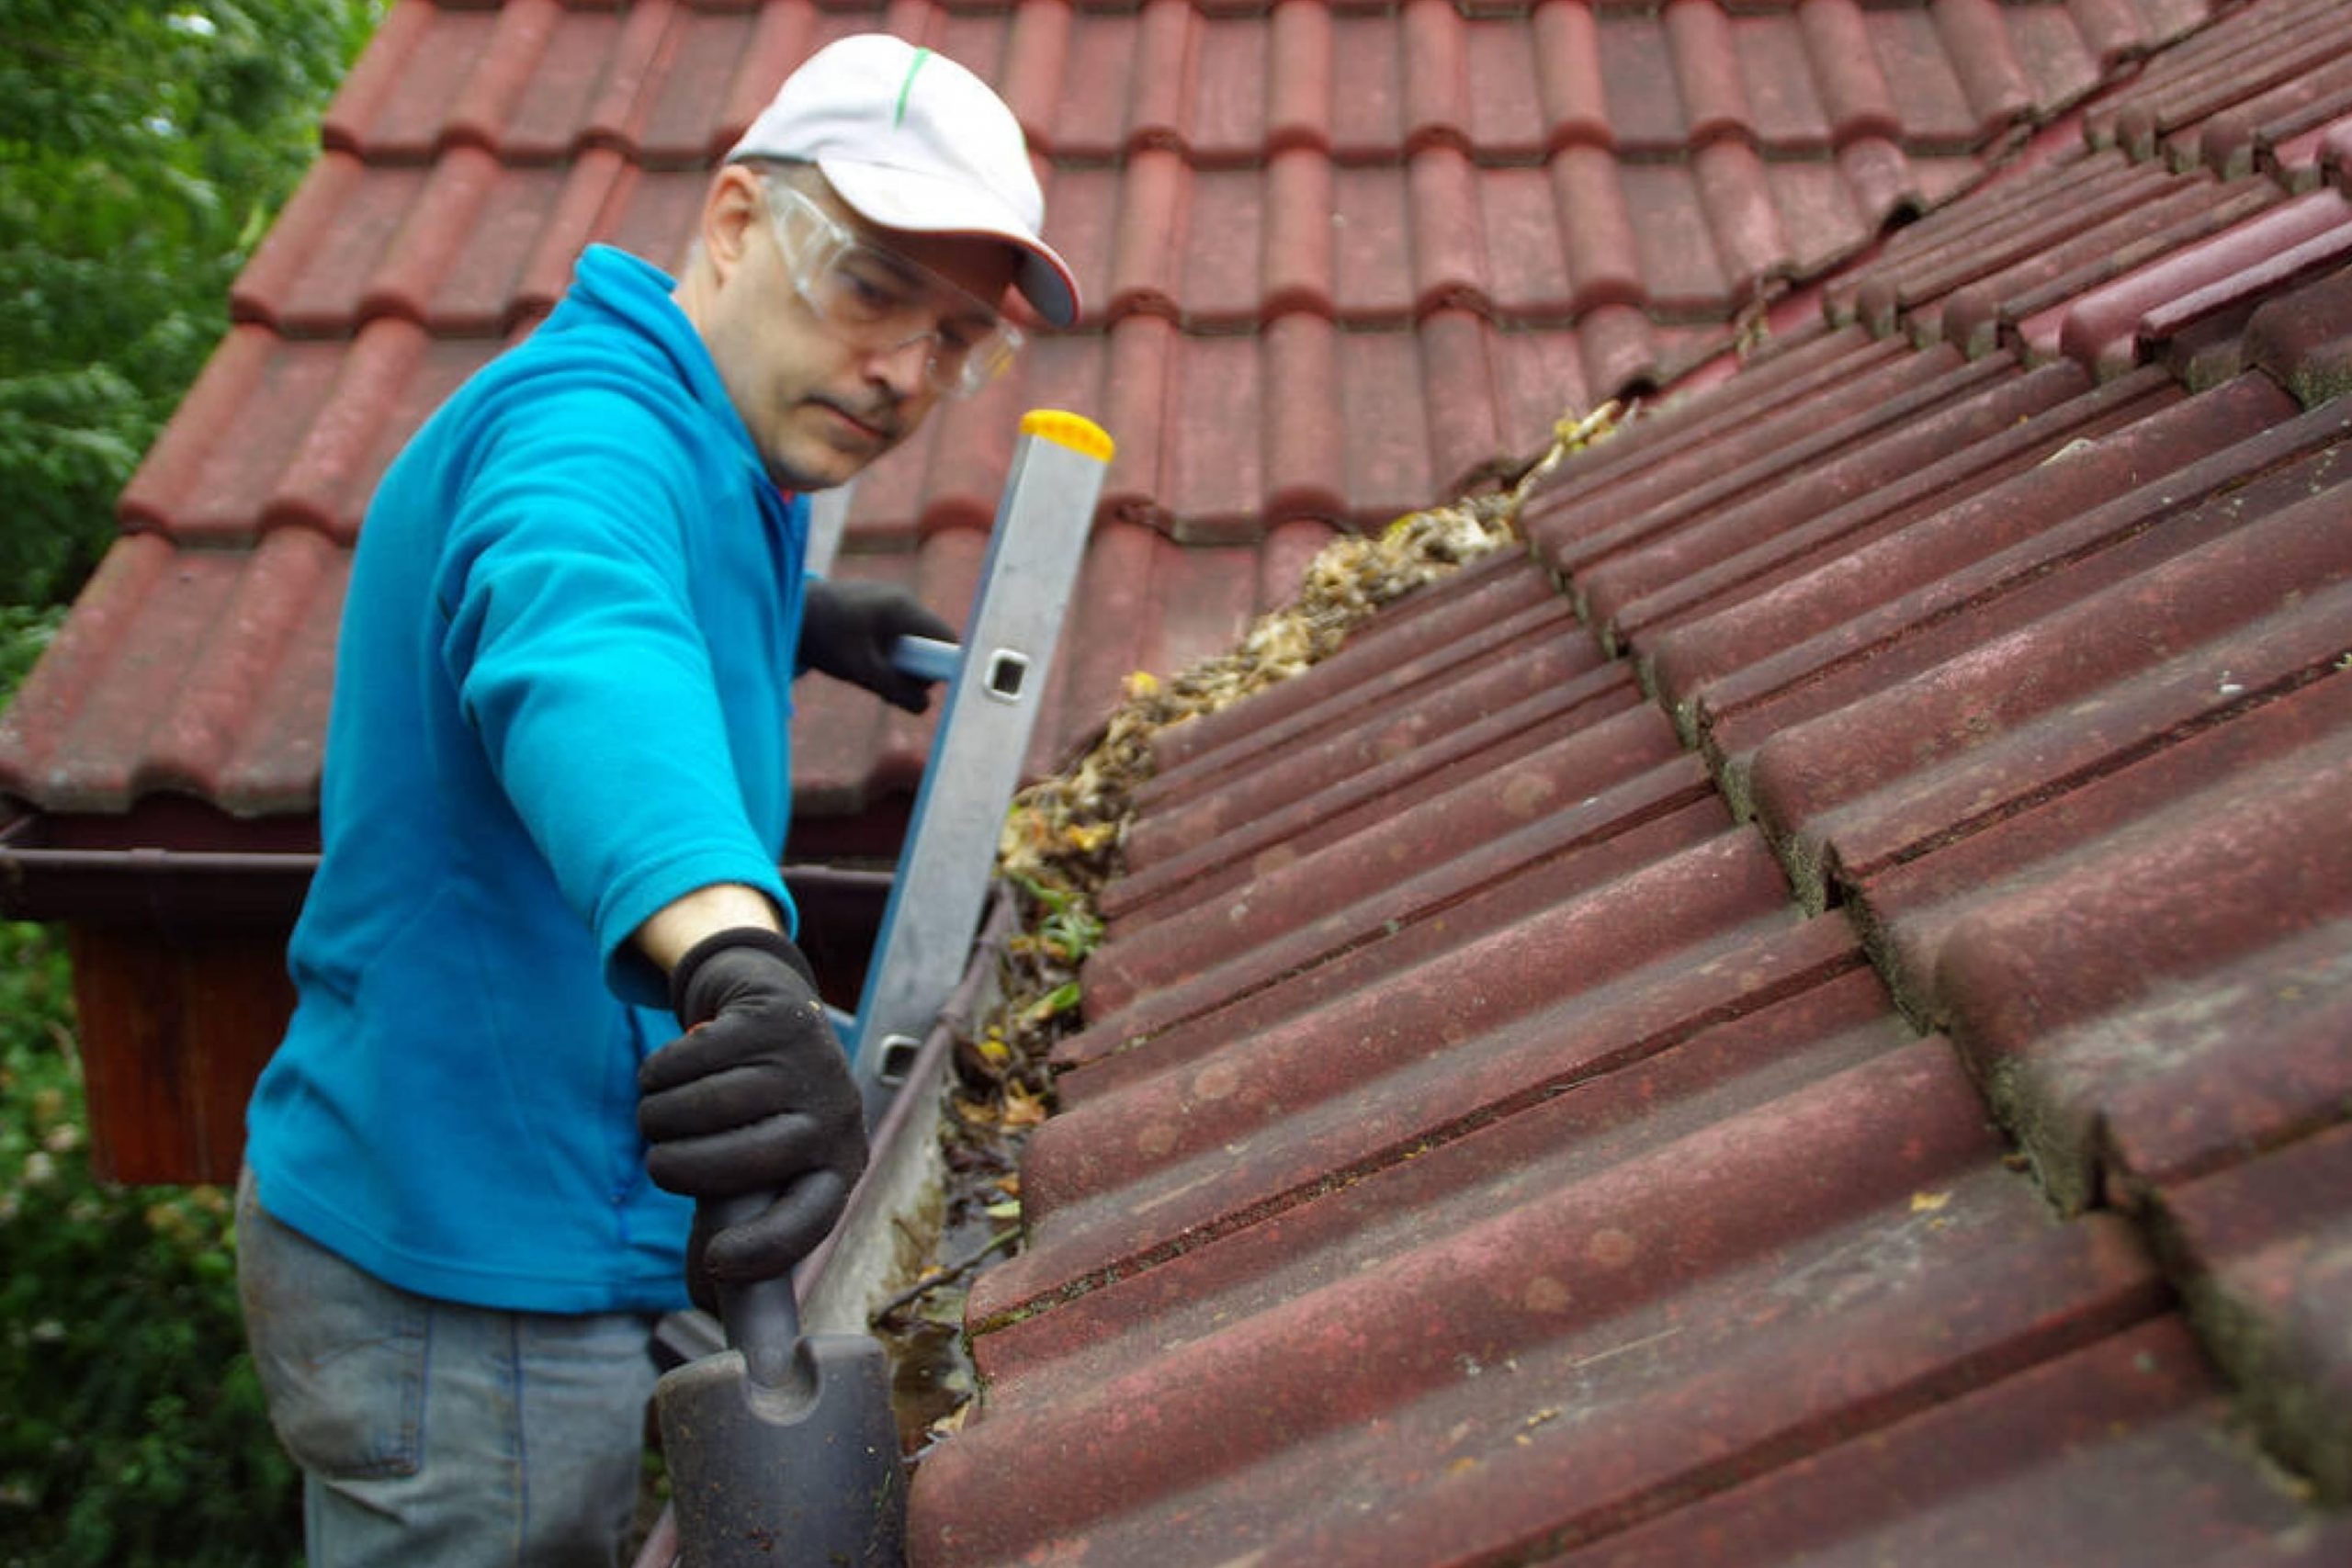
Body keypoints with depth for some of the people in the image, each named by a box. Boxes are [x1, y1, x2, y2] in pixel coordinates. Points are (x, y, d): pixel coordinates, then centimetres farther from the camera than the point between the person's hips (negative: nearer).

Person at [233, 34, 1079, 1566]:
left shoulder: (719, 457, 9)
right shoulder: (588, 419, -24)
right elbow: (577, 650, -47)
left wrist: (789, 625, 19)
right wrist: (741, 964, -64)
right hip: (467, 1288, -10)